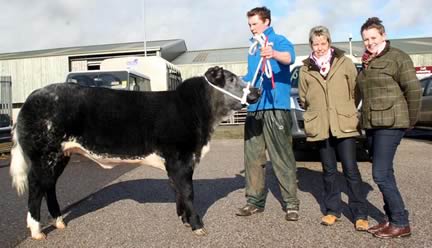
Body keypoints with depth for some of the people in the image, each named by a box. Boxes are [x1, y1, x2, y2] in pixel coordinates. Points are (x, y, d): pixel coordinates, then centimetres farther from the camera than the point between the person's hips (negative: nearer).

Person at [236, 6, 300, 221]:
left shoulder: (279, 41, 0)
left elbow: (289, 57, -23)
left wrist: (274, 54, -43)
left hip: (275, 108, -7)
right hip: (254, 109, 7)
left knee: (282, 157, -4)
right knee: (252, 157, 8)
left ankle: (291, 203, 5)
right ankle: (255, 200, 18)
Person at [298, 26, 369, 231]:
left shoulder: (344, 63, 2)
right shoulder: (306, 69, 7)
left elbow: (356, 90, 5)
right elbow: (303, 99, 14)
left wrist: (345, 112, 6)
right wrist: (316, 113, 11)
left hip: (344, 125, -2)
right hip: (320, 127, 2)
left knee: (350, 169, -1)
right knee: (329, 170, 11)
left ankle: (360, 214, 11)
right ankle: (332, 210, 24)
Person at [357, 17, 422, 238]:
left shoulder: (397, 57, -6)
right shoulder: (367, 62, 16)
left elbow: (414, 90, -9)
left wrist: (410, 120, -3)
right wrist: (365, 119, 13)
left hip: (390, 123, -8)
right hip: (372, 124, 8)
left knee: (381, 174, -9)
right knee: (384, 174, 12)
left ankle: (401, 223, 6)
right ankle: (392, 219, 23)